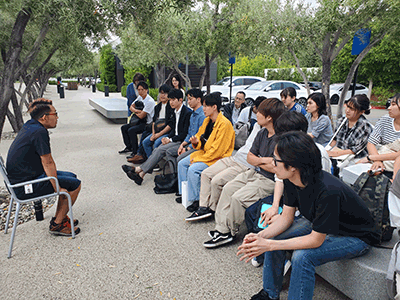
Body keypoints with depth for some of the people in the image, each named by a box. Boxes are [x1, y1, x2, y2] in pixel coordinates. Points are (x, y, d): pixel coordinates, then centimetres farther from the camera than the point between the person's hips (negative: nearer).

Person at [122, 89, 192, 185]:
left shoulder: (187, 113, -14)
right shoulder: (175, 111, 15)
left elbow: (185, 134, -16)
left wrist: (171, 139, -15)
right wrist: (167, 137, -1)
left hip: (181, 142, -8)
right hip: (174, 139, 8)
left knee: (160, 149, -23)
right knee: (157, 150, -14)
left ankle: (139, 170, -17)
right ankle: (141, 174, -20)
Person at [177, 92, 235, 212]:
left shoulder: (224, 124, -21)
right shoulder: (207, 120, 6)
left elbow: (217, 150, -23)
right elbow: (201, 139, 18)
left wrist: (198, 160, -20)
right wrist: (196, 142, -8)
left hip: (218, 158, -9)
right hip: (204, 152, 9)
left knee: (193, 169, -25)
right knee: (181, 164, 3)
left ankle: (196, 200, -8)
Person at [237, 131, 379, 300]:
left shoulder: (328, 191, -39)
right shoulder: (291, 180, -16)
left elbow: (316, 240, -30)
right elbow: (286, 216, -5)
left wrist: (268, 245, -31)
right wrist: (261, 236, -23)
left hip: (356, 236, -7)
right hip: (318, 222, 7)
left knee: (302, 256, -29)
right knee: (273, 237, -6)